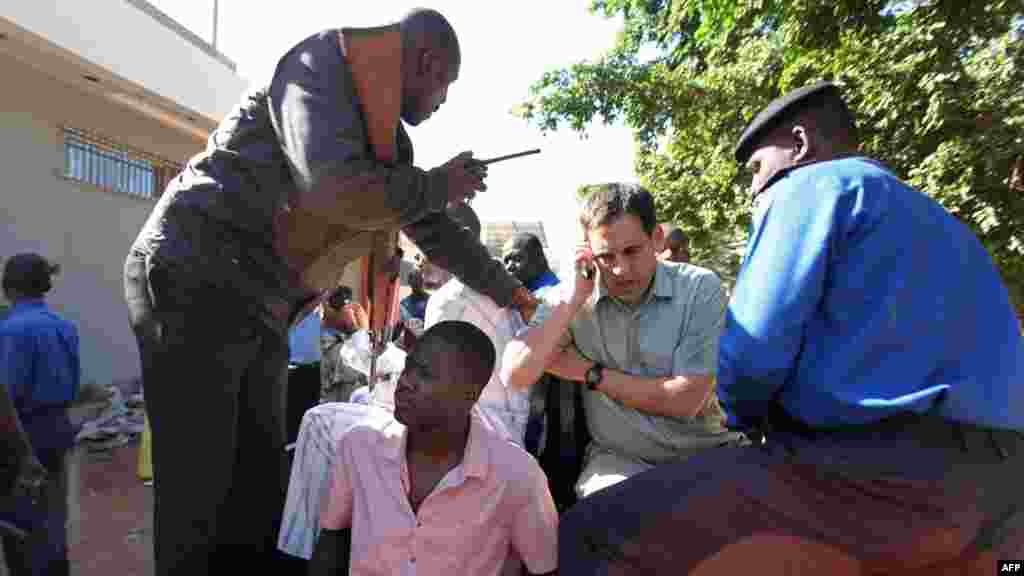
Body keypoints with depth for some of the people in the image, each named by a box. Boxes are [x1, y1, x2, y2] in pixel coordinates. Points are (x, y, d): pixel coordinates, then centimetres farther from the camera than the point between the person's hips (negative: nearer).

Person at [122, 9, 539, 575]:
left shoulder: (389, 140, 14)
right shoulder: (326, 61, -10)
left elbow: (434, 229, 24)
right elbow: (335, 191, -27)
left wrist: (507, 290, 31)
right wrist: (439, 184, -10)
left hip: (260, 311, 8)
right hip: (195, 282, -8)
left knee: (261, 488, 10)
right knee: (196, 496, -2)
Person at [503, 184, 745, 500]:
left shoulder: (700, 287, -10)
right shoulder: (570, 299, -4)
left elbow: (685, 400, -15)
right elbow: (516, 376, -15)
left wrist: (590, 373, -11)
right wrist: (574, 298, -19)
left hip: (707, 453, 1)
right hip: (620, 459, 0)